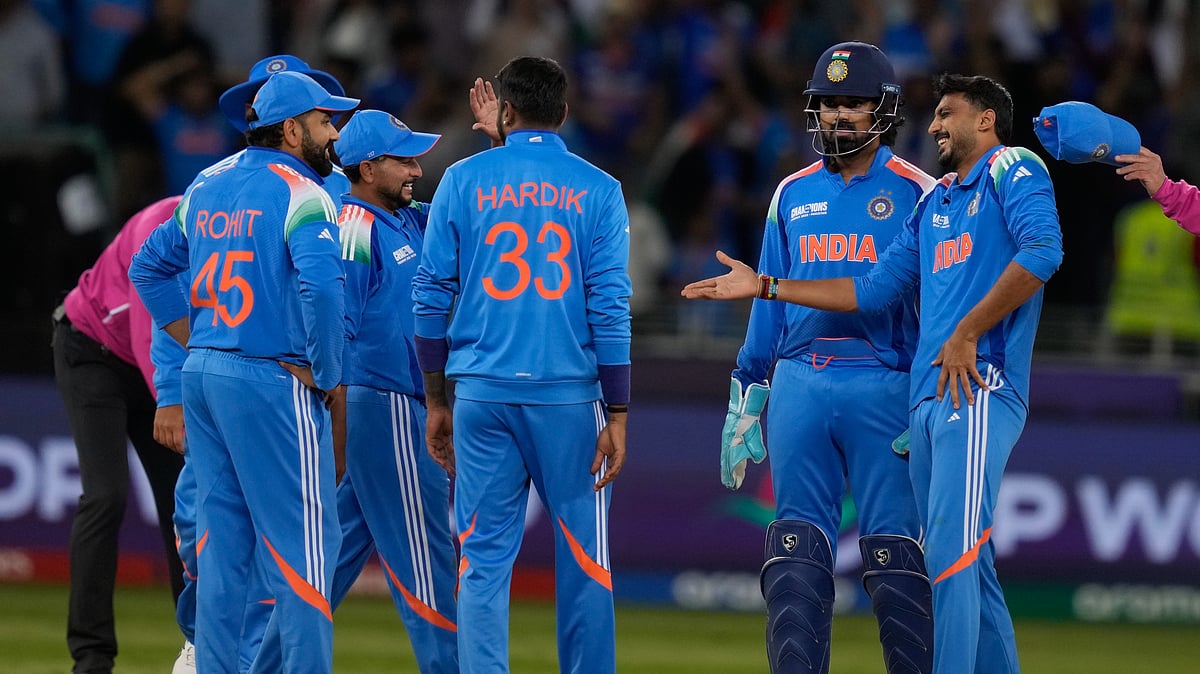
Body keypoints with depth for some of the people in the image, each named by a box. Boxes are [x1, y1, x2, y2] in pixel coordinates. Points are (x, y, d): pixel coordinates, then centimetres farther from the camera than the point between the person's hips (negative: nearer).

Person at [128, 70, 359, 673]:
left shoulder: (207, 189, 13)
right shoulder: (299, 194, -11)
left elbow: (149, 267, 21)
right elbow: (321, 286, -25)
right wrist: (327, 376, -14)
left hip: (203, 374, 8)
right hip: (271, 382, -8)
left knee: (220, 535, 12)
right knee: (299, 542, -4)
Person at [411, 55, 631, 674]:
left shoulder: (462, 181, 4)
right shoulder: (598, 191, 2)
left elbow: (431, 297, 4)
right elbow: (610, 309, -3)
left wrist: (436, 400, 11)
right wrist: (618, 414, -1)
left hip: (480, 393, 1)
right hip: (569, 395, -1)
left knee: (483, 558, 3)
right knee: (584, 560, 4)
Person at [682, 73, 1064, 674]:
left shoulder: (1012, 171, 1)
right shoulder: (933, 205, 27)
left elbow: (1042, 250, -16)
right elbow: (875, 290, 26)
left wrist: (967, 335, -16)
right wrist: (765, 287, 24)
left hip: (980, 387, -9)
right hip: (928, 397, 9)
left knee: (952, 555, -17)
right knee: (965, 567, 8)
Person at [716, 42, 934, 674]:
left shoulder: (917, 193, 2)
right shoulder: (793, 194, 15)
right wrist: (745, 398, 13)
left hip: (884, 385, -4)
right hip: (799, 383, 4)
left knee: (894, 550, -7)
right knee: (796, 549, 0)